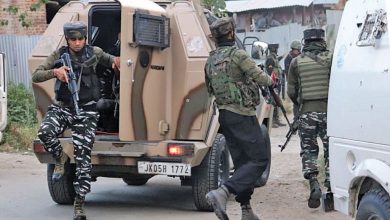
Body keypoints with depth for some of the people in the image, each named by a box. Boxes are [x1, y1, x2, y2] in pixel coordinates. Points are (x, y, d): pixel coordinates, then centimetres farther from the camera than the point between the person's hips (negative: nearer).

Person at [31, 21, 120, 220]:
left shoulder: (94, 53, 4)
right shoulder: (59, 55, 3)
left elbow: (108, 59, 28)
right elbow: (36, 76, -3)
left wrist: (115, 61, 4)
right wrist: (55, 72, -20)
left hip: (86, 111, -1)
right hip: (62, 107, 1)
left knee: (83, 156, -7)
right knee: (45, 132, -30)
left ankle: (79, 203, 0)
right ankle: (60, 158, 2)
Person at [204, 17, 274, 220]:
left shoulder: (210, 60, 11)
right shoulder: (237, 55, -12)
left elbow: (210, 89, 18)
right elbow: (259, 77, -11)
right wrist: (270, 80, 9)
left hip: (224, 114, 8)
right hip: (242, 114, -8)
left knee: (242, 162, 13)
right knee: (259, 159, -7)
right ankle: (222, 192, -23)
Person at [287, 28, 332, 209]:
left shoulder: (296, 62, 2)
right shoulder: (331, 59, -2)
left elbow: (291, 91, 6)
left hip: (307, 113, 0)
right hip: (328, 111, 0)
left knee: (308, 150, 8)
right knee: (331, 150, 10)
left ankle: (314, 185, -7)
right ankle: (331, 186, 8)